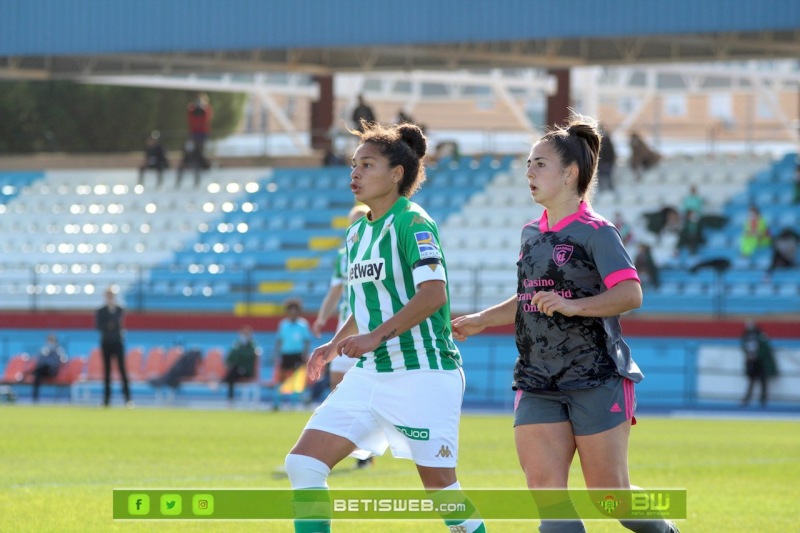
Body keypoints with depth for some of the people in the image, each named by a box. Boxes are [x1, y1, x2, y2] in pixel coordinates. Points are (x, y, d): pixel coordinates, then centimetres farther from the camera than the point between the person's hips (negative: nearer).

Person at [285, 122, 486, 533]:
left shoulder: (413, 225, -12)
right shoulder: (357, 233, 14)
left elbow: (432, 294, -24)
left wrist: (376, 336, -29)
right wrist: (335, 346, 16)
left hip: (423, 373, -8)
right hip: (370, 375, 8)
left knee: (439, 485, -1)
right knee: (303, 464, -5)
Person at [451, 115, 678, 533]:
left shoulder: (595, 232, -9)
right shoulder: (531, 234, 13)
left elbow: (630, 294, -19)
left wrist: (572, 306, -29)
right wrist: (480, 321, 21)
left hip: (597, 380, -6)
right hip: (538, 383, 7)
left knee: (610, 495, 0)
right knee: (544, 489, -8)